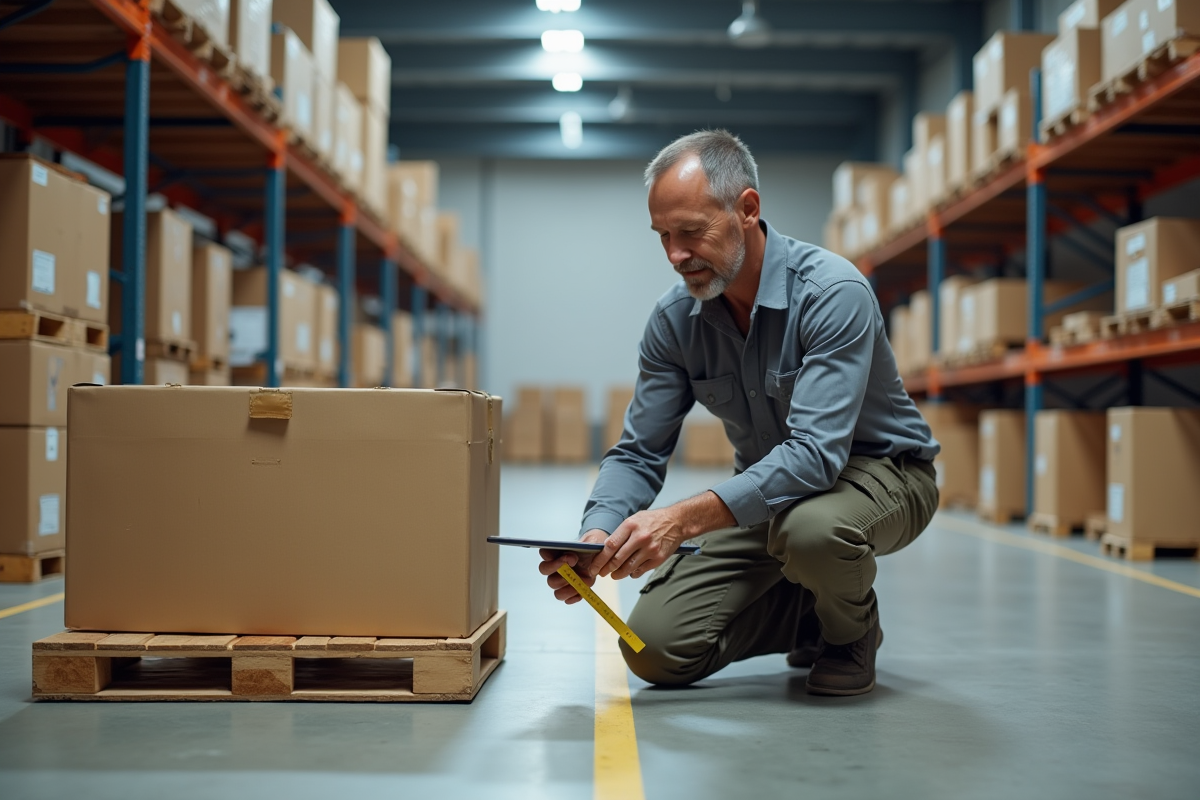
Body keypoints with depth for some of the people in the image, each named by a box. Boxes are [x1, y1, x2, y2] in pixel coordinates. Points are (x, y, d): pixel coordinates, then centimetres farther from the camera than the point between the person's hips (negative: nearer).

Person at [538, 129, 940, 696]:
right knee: (655, 651, -9)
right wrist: (598, 534, -29)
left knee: (810, 530, -41)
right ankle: (810, 614, 17)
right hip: (770, 491, 5)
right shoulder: (674, 319, -10)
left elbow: (816, 453, -37)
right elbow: (639, 453, -7)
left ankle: (852, 633, -5)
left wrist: (686, 519, -47)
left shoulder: (832, 293, -28)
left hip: (879, 471, -5)